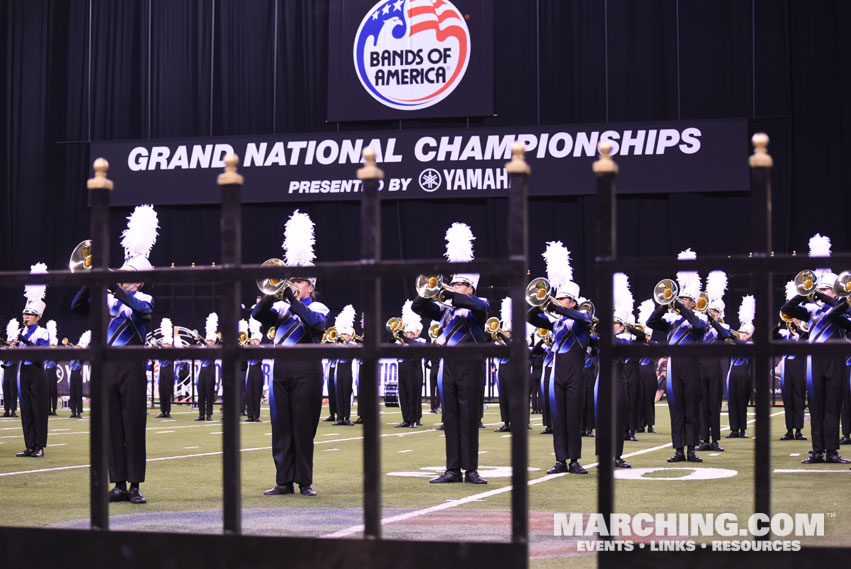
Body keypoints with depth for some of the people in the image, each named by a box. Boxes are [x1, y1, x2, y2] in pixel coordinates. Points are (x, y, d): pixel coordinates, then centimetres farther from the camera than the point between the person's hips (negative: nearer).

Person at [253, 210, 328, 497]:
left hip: (306, 371, -4)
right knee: (281, 427, 3)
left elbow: (314, 320, -18)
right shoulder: (281, 307, 15)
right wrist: (272, 296, -17)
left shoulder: (318, 308, 5)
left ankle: (305, 482, 3)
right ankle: (284, 481, 7)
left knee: (303, 427, -2)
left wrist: (292, 300, -21)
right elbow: (258, 314, -2)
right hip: (281, 369, 4)